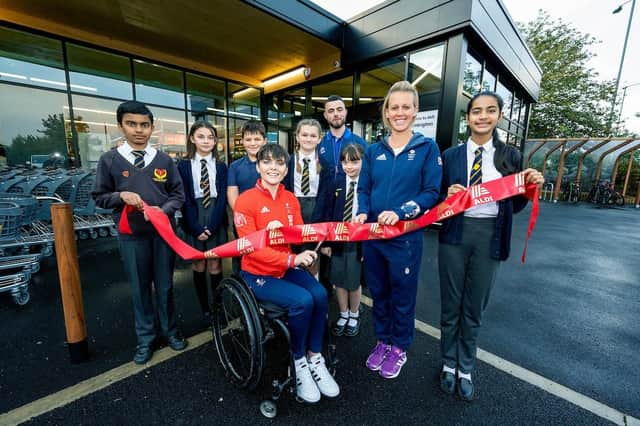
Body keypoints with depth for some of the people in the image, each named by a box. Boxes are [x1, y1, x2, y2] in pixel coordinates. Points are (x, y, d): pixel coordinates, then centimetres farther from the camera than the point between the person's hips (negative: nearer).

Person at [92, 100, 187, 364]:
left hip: (163, 232, 1)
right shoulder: (109, 160, -1)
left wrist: (163, 210, -15)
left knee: (164, 286, 12)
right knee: (139, 289, 11)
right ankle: (145, 339, 30)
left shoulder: (164, 160, 1)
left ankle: (170, 331, 32)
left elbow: (178, 195, 4)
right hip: (131, 236, 0)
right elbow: (100, 197, 4)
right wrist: (121, 196, -17)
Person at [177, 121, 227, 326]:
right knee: (198, 266, 7)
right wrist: (196, 227, -11)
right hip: (194, 219, 0)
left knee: (215, 266, 3)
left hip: (216, 219, 0)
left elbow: (222, 197, -2)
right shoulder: (183, 165, 2)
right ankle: (205, 309, 22)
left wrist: (212, 226, -11)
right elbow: (185, 199, -3)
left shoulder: (220, 166, 5)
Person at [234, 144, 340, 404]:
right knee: (303, 301, -25)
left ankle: (314, 358, 3)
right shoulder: (245, 201, -14)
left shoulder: (291, 199, 3)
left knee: (320, 295, -20)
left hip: (287, 268, 5)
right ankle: (298, 361, 2)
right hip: (258, 275, -5)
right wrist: (292, 259, -28)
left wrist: (282, 229, -20)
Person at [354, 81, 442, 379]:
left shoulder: (427, 148, -2)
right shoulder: (373, 151, 8)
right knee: (378, 292, 16)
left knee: (402, 295, 12)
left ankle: (399, 348, 35)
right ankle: (383, 341, 39)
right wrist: (362, 213, -12)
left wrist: (400, 213, -22)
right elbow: (363, 189, 8)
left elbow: (432, 192, -8)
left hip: (406, 236, -3)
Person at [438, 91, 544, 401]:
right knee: (451, 305, 11)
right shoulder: (451, 155, 2)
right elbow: (438, 199, 3)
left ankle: (466, 369, 35)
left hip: (490, 236, 1)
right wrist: (448, 195, -18)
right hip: (455, 234, 0)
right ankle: (449, 364, 33)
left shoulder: (511, 156, 4)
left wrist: (531, 187, -12)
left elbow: (513, 206, 6)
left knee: (474, 308, 13)